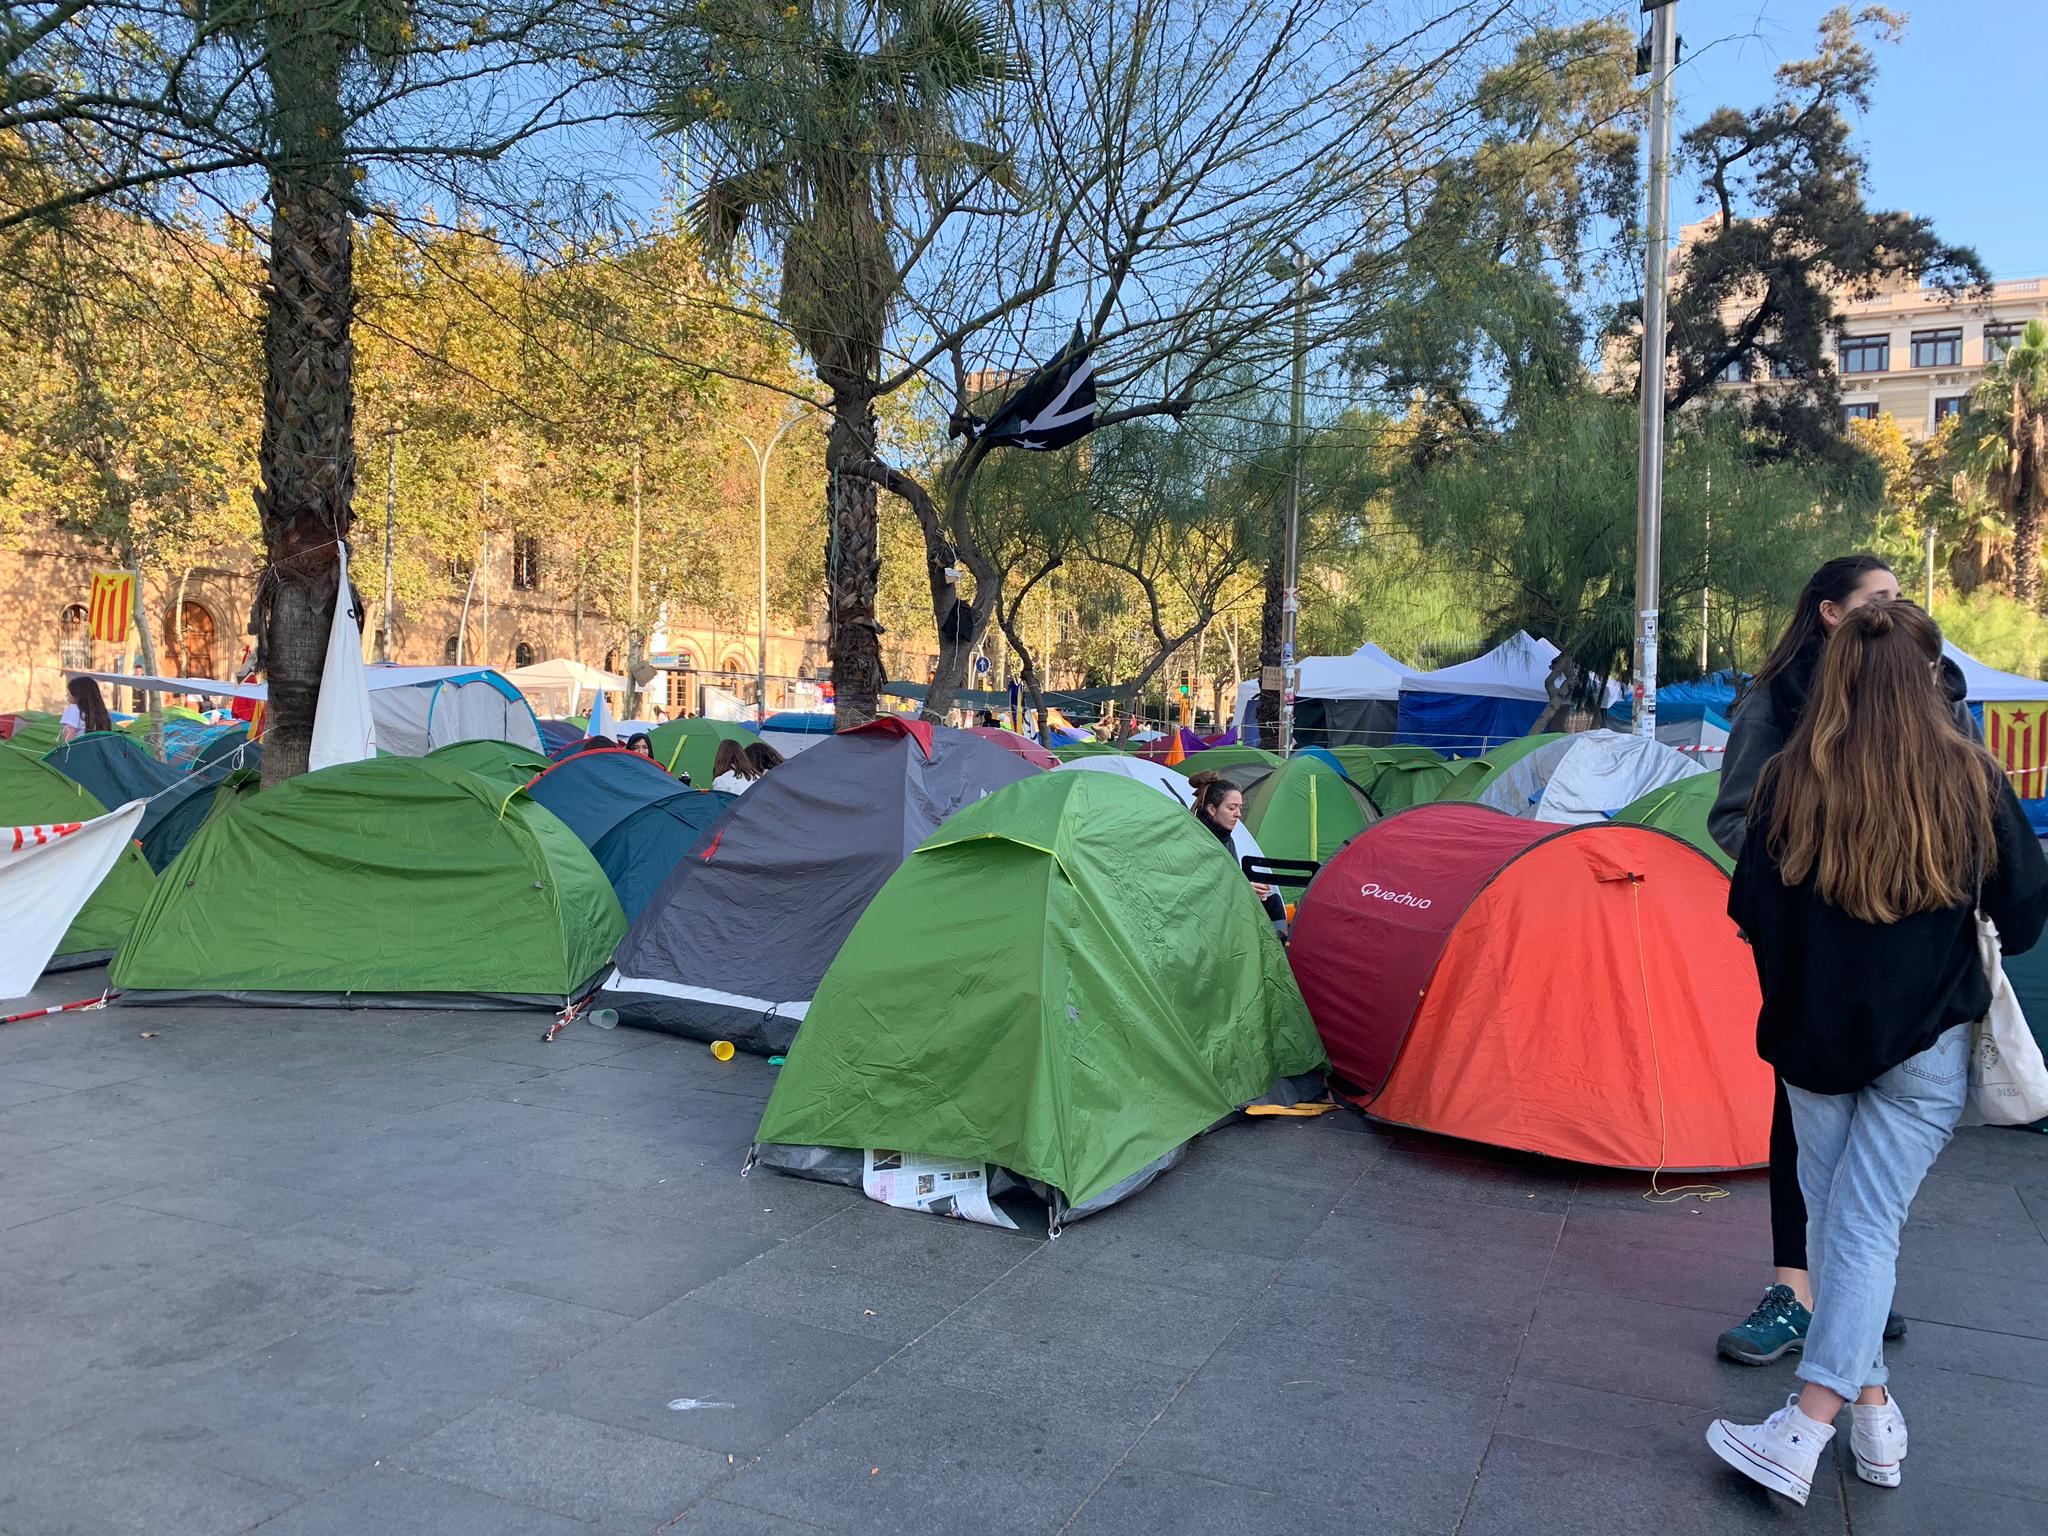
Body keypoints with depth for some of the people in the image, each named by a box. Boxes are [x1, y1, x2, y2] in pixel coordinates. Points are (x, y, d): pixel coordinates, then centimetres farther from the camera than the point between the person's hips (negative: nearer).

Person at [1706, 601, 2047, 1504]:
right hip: (1927, 1047, 0)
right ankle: (1809, 1426, -3)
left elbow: (1751, 914, -3)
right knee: (1870, 1224, 1)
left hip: (1816, 1039, 1)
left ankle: (1871, 1402, 23)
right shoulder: (1971, 780, -7)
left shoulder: (1791, 782, -8)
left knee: (1832, 1213, 15)